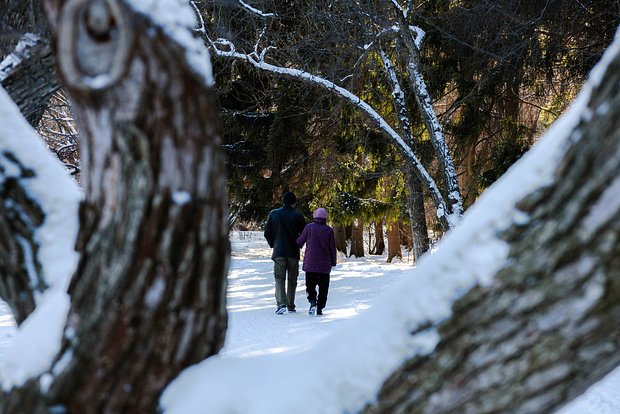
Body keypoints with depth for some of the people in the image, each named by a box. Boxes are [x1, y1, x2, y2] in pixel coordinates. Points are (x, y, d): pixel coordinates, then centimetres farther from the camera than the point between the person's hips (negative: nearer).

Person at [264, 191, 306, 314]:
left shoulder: (273, 214, 2)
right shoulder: (298, 216, -4)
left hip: (279, 252, 0)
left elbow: (267, 232, 4)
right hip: (294, 252, 0)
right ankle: (290, 306, 15)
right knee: (292, 280, 11)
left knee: (279, 278, -1)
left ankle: (281, 303, -21)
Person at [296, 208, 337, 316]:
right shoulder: (329, 230, -1)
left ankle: (312, 302, -17)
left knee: (310, 285, 7)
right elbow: (332, 248, 2)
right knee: (323, 287, 9)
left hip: (310, 264, -1)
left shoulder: (309, 227, -3)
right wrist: (333, 262, 12)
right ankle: (320, 308, 5)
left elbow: (300, 242, 2)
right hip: (325, 265, 1)